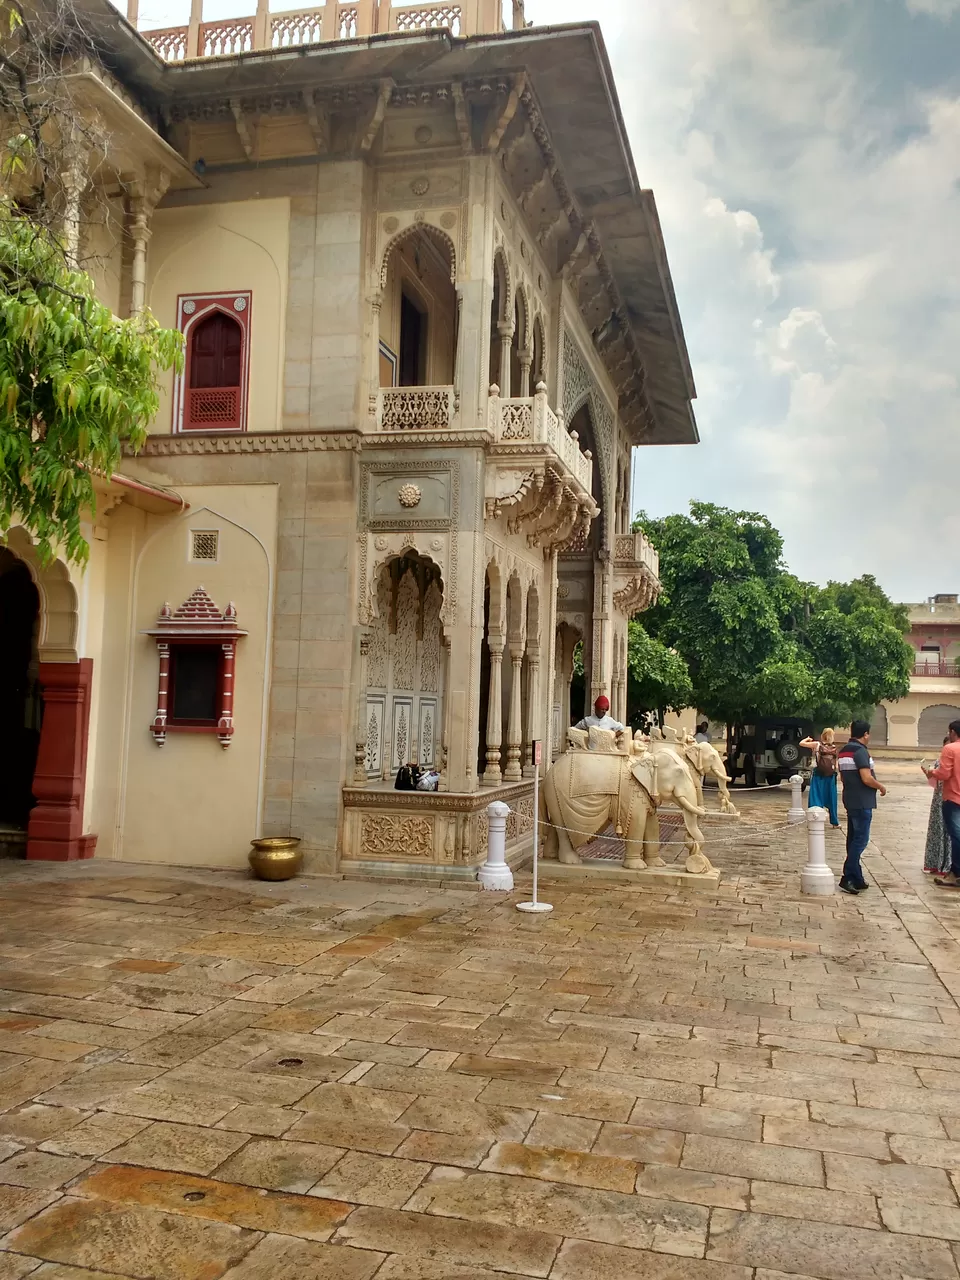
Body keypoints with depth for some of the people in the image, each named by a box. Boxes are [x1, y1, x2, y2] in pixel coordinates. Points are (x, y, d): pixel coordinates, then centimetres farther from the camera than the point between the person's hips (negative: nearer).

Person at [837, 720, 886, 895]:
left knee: (854, 839, 12)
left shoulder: (844, 751, 13)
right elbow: (867, 779, -22)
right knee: (860, 840, -7)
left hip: (851, 800, 10)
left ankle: (856, 879, 18)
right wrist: (881, 787, -5)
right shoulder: (860, 751, -16)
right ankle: (848, 878, -11)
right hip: (862, 802, -10)